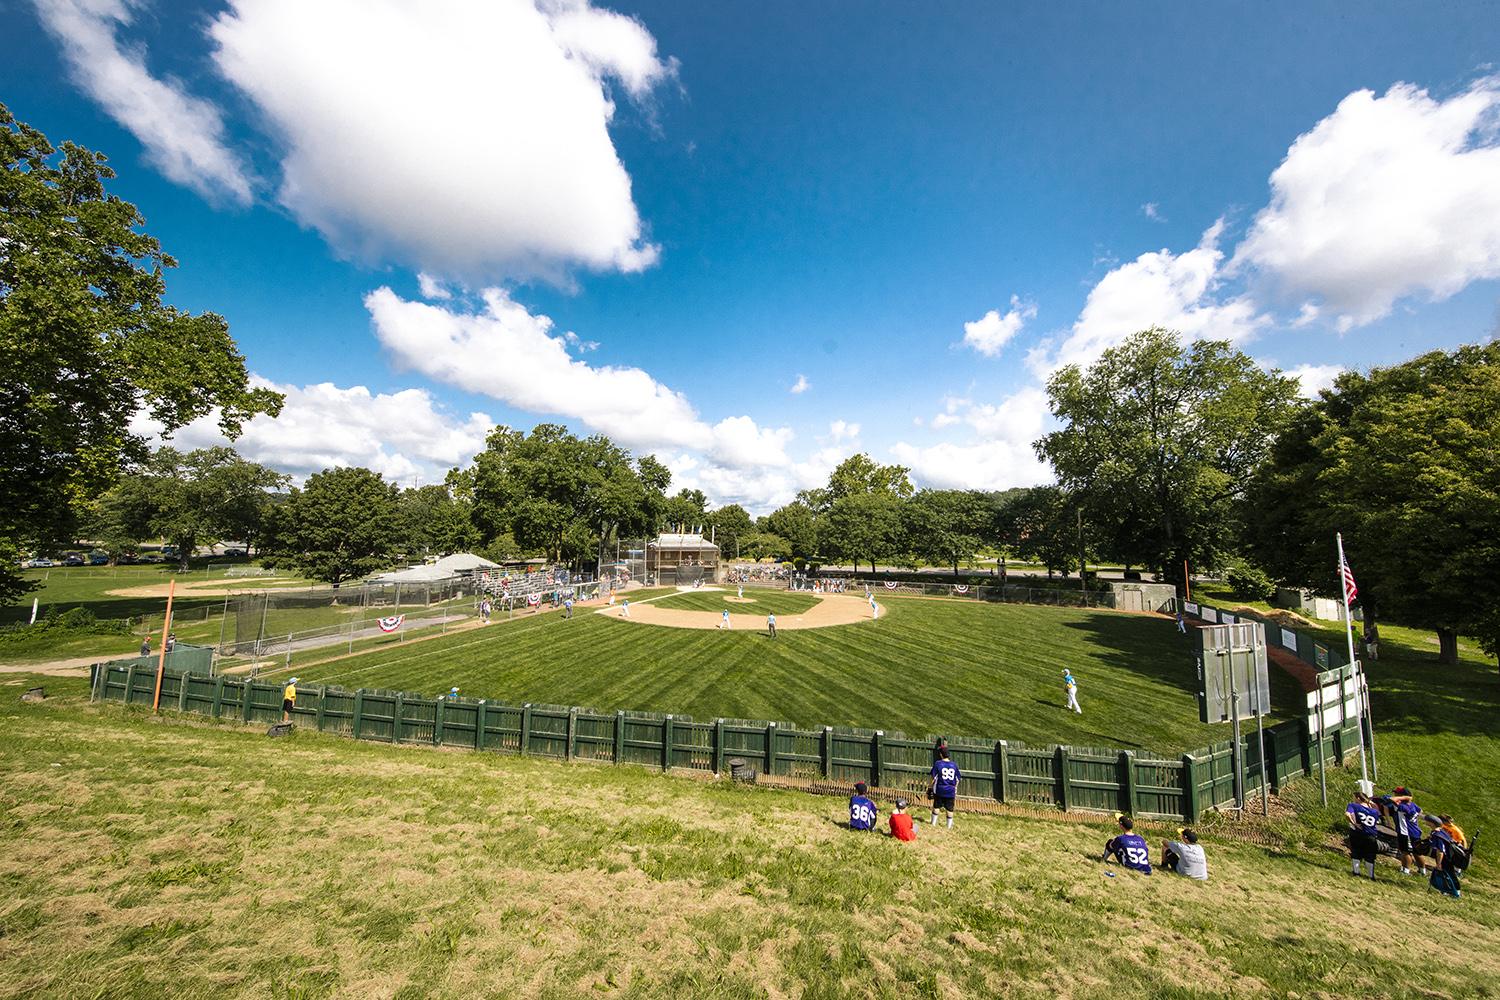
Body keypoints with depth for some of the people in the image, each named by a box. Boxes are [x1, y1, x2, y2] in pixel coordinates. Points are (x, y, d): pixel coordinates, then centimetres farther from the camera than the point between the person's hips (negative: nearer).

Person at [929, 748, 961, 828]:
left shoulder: (937, 763, -9)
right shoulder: (954, 765, 0)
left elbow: (933, 777, -9)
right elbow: (958, 779, 5)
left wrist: (930, 787, 2)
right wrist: (955, 789, 18)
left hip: (939, 789, -2)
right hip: (951, 791, 2)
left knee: (936, 806, 13)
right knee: (949, 808, 12)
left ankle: (934, 823, 21)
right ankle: (949, 826, 19)